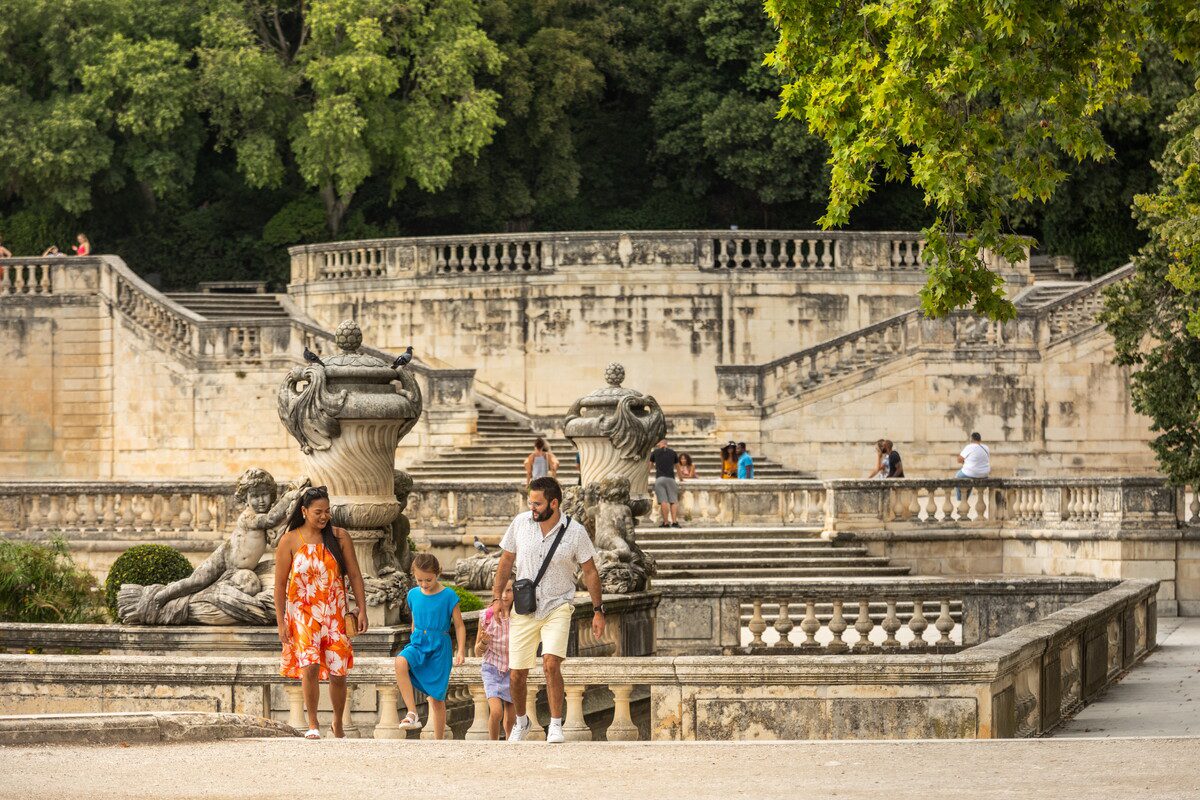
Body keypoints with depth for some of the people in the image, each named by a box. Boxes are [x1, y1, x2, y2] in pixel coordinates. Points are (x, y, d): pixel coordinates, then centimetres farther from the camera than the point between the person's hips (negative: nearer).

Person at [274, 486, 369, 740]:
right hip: (303, 613, -2)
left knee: (338, 674, 2)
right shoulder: (289, 541, -2)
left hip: (335, 614, 2)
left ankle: (338, 724, 25)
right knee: (310, 665, -21)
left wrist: (362, 610, 0)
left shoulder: (339, 537, 3)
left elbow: (354, 575, 7)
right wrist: (280, 623, -3)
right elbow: (280, 584, 0)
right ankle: (312, 724, -9)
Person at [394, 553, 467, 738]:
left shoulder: (448, 596, -6)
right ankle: (412, 714, -31)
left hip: (439, 646, -3)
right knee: (401, 662, -32)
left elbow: (459, 625, -2)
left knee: (437, 698, 2)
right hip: (418, 644, 3)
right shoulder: (414, 594, 6)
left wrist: (461, 651, -11)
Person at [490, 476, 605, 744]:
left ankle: (556, 725, -8)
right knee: (516, 674, 3)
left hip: (558, 607, -3)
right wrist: (498, 596, 4)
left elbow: (589, 572, 2)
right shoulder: (520, 523, -2)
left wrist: (598, 610, 1)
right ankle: (521, 721, 31)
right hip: (524, 609, 3)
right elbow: (506, 561, 10)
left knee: (551, 664, -22)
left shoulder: (575, 532, -7)